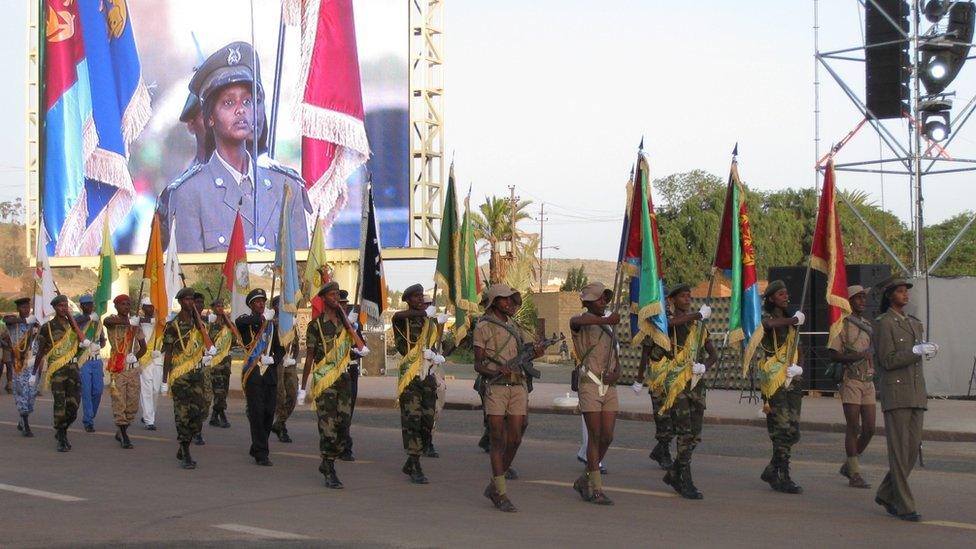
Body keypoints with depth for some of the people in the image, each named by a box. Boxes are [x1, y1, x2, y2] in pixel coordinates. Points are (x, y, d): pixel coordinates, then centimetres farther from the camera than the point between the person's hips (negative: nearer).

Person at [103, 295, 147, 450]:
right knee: (119, 403, -5)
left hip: (133, 368, 5)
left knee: (133, 404, 6)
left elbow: (143, 348, 16)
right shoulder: (113, 319, -1)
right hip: (117, 368, -5)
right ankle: (124, 437, -1)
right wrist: (128, 322, -40)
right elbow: (107, 321, -29)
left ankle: (120, 432, 22)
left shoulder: (134, 323, 13)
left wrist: (134, 357, -3)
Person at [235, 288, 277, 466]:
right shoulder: (246, 320, 0)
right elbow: (239, 322, -25)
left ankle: (256, 448, 23)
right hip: (253, 373, -5)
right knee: (257, 413, -8)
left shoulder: (272, 323, 14)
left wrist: (272, 358, 1)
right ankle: (261, 454, -7)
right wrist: (263, 318, -19)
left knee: (269, 412, 7)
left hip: (270, 372, 5)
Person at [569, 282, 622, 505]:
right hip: (590, 384, -6)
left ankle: (585, 481, 19)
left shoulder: (609, 328, 19)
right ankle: (596, 490, -2)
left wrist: (616, 374, -4)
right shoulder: (580, 322, -3)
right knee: (594, 436, -7)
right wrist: (606, 320, -45)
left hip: (609, 387, 6)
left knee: (607, 437, 3)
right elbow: (577, 321, -32)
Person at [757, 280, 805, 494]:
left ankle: (772, 471, 19)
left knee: (792, 430, 6)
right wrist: (794, 320, -15)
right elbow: (769, 324, -28)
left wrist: (797, 367, 0)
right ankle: (783, 478, -7)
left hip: (792, 379, 7)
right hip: (774, 380, -7)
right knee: (783, 428, -11)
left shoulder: (790, 320, 19)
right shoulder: (765, 316, -2)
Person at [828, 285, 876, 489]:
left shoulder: (868, 325, 17)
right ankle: (854, 474, -1)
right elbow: (833, 354, -10)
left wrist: (873, 367, 11)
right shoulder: (843, 324, -5)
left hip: (868, 381, 7)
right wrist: (856, 357, -22)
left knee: (869, 428, 3)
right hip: (851, 380, -7)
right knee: (853, 428, -5)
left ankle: (849, 465, 20)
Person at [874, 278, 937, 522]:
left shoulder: (914, 323, 17)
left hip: (916, 393, 7)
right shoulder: (883, 323, -5)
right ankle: (904, 506, -4)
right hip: (895, 394, -7)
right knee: (899, 450, -6)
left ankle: (886, 494, 20)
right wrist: (918, 351, -18)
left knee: (913, 449, 5)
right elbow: (888, 360, -13)